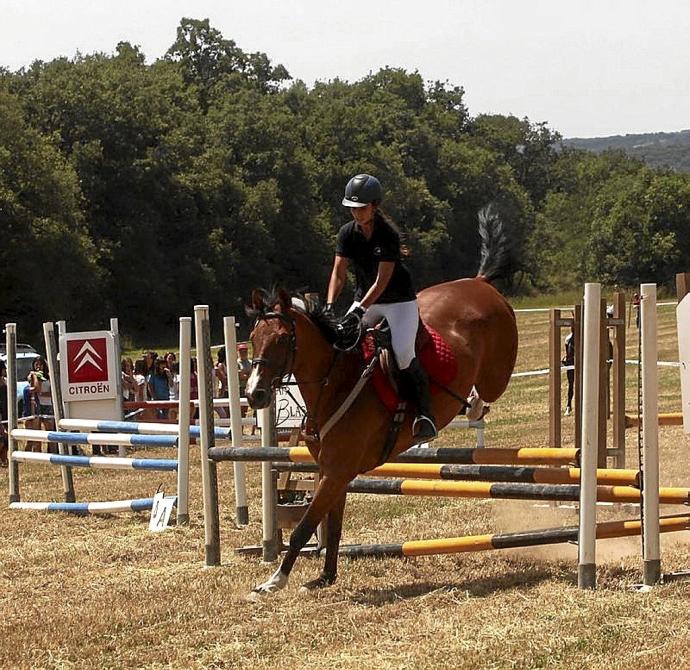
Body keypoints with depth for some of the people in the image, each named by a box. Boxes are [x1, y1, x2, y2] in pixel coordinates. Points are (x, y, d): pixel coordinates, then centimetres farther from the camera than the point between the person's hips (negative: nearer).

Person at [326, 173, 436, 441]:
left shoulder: (389, 235, -20)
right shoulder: (347, 233, -5)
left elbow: (382, 280, -23)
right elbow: (339, 273, -10)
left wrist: (360, 309, -32)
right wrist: (330, 305, -25)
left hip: (399, 301, -6)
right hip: (365, 300, 6)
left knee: (403, 354, -20)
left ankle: (425, 415, -13)